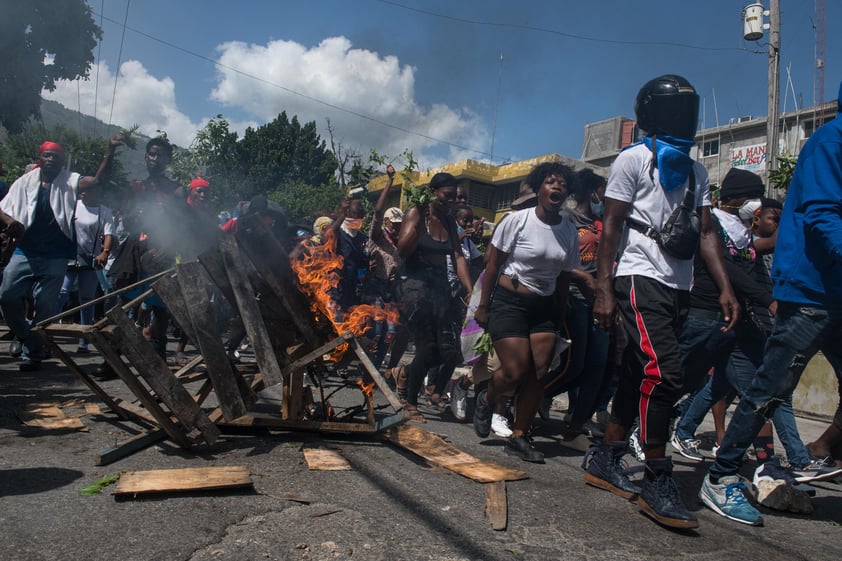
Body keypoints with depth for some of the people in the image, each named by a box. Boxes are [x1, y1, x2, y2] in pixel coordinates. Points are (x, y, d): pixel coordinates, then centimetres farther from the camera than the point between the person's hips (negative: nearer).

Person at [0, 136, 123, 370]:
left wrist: (110, 152, -27)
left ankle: (31, 353, 15)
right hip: (25, 252, 2)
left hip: (55, 256, -2)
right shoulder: (25, 182, 8)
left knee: (45, 305, 1)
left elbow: (99, 179, -13)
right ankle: (25, 336, 22)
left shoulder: (69, 182, 2)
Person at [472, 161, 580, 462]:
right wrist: (483, 306, -7)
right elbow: (492, 265, -6)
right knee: (516, 372, -10)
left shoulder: (569, 231, 5)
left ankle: (519, 437, 9)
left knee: (538, 374, -2)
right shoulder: (517, 220, -8)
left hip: (545, 308, 5)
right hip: (509, 302, -4)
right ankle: (486, 400, 22)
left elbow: (564, 279, 12)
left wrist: (559, 317, 11)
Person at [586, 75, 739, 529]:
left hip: (678, 287, 7)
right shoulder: (634, 160, 0)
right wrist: (604, 289, -13)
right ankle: (657, 482, -9)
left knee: (639, 376, 9)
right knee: (664, 373, -18)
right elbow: (611, 227, -5)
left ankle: (604, 460, 20)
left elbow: (705, 234, 17)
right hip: (640, 278, -7)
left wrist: (725, 287, 6)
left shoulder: (695, 171, 20)